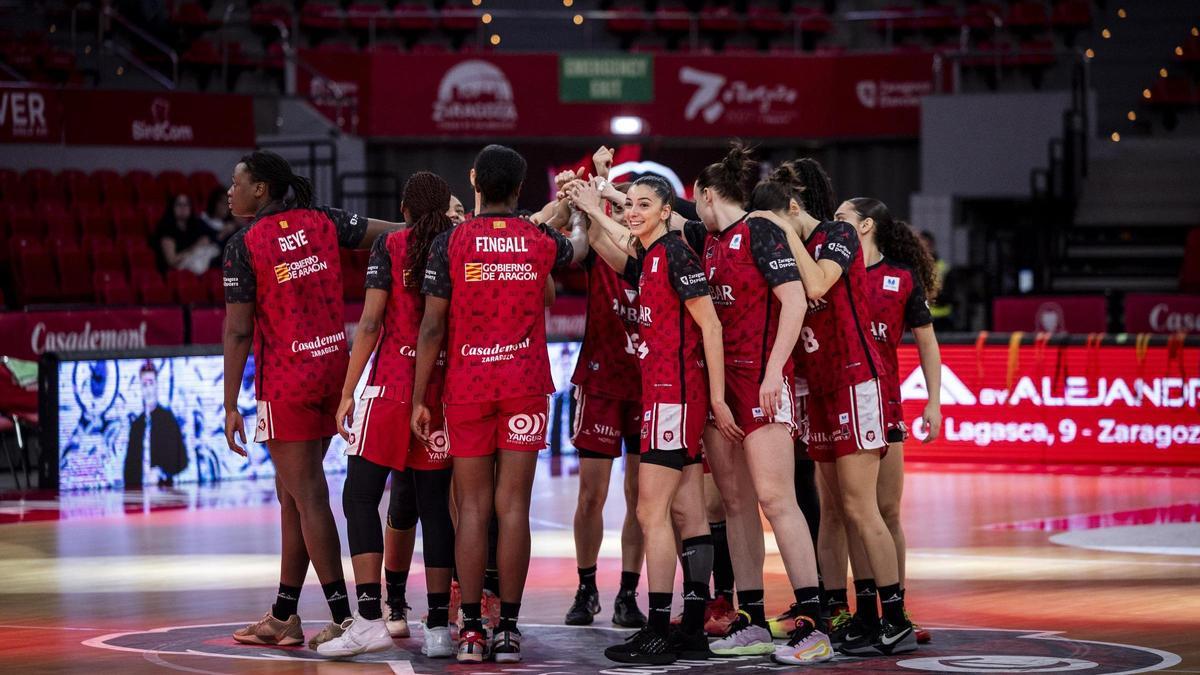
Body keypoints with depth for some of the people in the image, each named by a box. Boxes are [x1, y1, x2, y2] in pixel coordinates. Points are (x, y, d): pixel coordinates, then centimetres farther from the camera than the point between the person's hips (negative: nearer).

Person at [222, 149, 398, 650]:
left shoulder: (244, 245, -10)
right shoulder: (322, 223, 5)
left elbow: (238, 331, -11)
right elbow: (397, 232, 0)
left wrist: (230, 405, -8)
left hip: (285, 380, -7)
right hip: (334, 368, 7)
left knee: (308, 497, -4)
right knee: (294, 495, 14)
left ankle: (344, 616, -8)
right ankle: (283, 617, 19)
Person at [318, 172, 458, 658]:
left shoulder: (390, 245, -1)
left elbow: (371, 323, -7)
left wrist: (348, 392, -5)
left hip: (391, 385, -4)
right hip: (444, 393, 4)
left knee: (360, 496, -1)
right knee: (434, 505, 7)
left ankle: (371, 619, -13)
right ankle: (438, 626, 4)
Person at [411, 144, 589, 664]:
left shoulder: (450, 243, -4)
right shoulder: (540, 241, 3)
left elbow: (432, 327, -6)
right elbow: (577, 248, 28)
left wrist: (419, 399, 0)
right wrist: (580, 215, 50)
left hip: (467, 387, -1)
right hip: (525, 385, 1)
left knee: (472, 508, 3)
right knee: (513, 506, 0)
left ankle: (471, 630, 0)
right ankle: (508, 629, -1)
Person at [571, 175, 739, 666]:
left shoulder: (674, 253, -10)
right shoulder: (649, 261, 15)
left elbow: (710, 325, -14)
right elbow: (612, 256, 36)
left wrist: (718, 398, -17)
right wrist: (593, 214, 20)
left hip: (674, 394, -10)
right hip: (663, 393, 10)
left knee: (652, 512, -10)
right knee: (686, 515, 8)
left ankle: (658, 635, -10)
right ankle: (693, 632, 10)